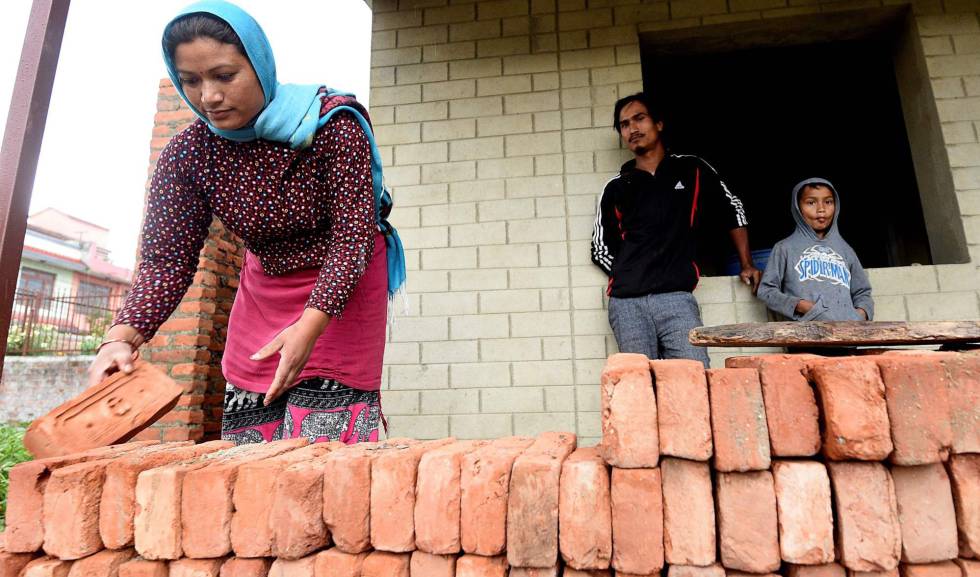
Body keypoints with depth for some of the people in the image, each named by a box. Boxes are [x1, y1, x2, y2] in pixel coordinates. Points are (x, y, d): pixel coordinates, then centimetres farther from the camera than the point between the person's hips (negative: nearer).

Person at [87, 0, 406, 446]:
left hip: (343, 281, -4)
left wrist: (311, 324, -38)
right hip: (266, 284, 5)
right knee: (246, 433, 5)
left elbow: (353, 235, -27)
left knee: (320, 436, -10)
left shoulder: (332, 123, -22)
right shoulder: (186, 155, -9)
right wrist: (121, 338, -28)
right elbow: (166, 259, -11)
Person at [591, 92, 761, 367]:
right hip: (626, 303, 1)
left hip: (676, 297, -1)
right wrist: (628, 278, 8)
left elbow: (734, 211, 21)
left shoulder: (691, 170, 12)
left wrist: (747, 265, 22)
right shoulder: (615, 188, 14)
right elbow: (600, 249, 17)